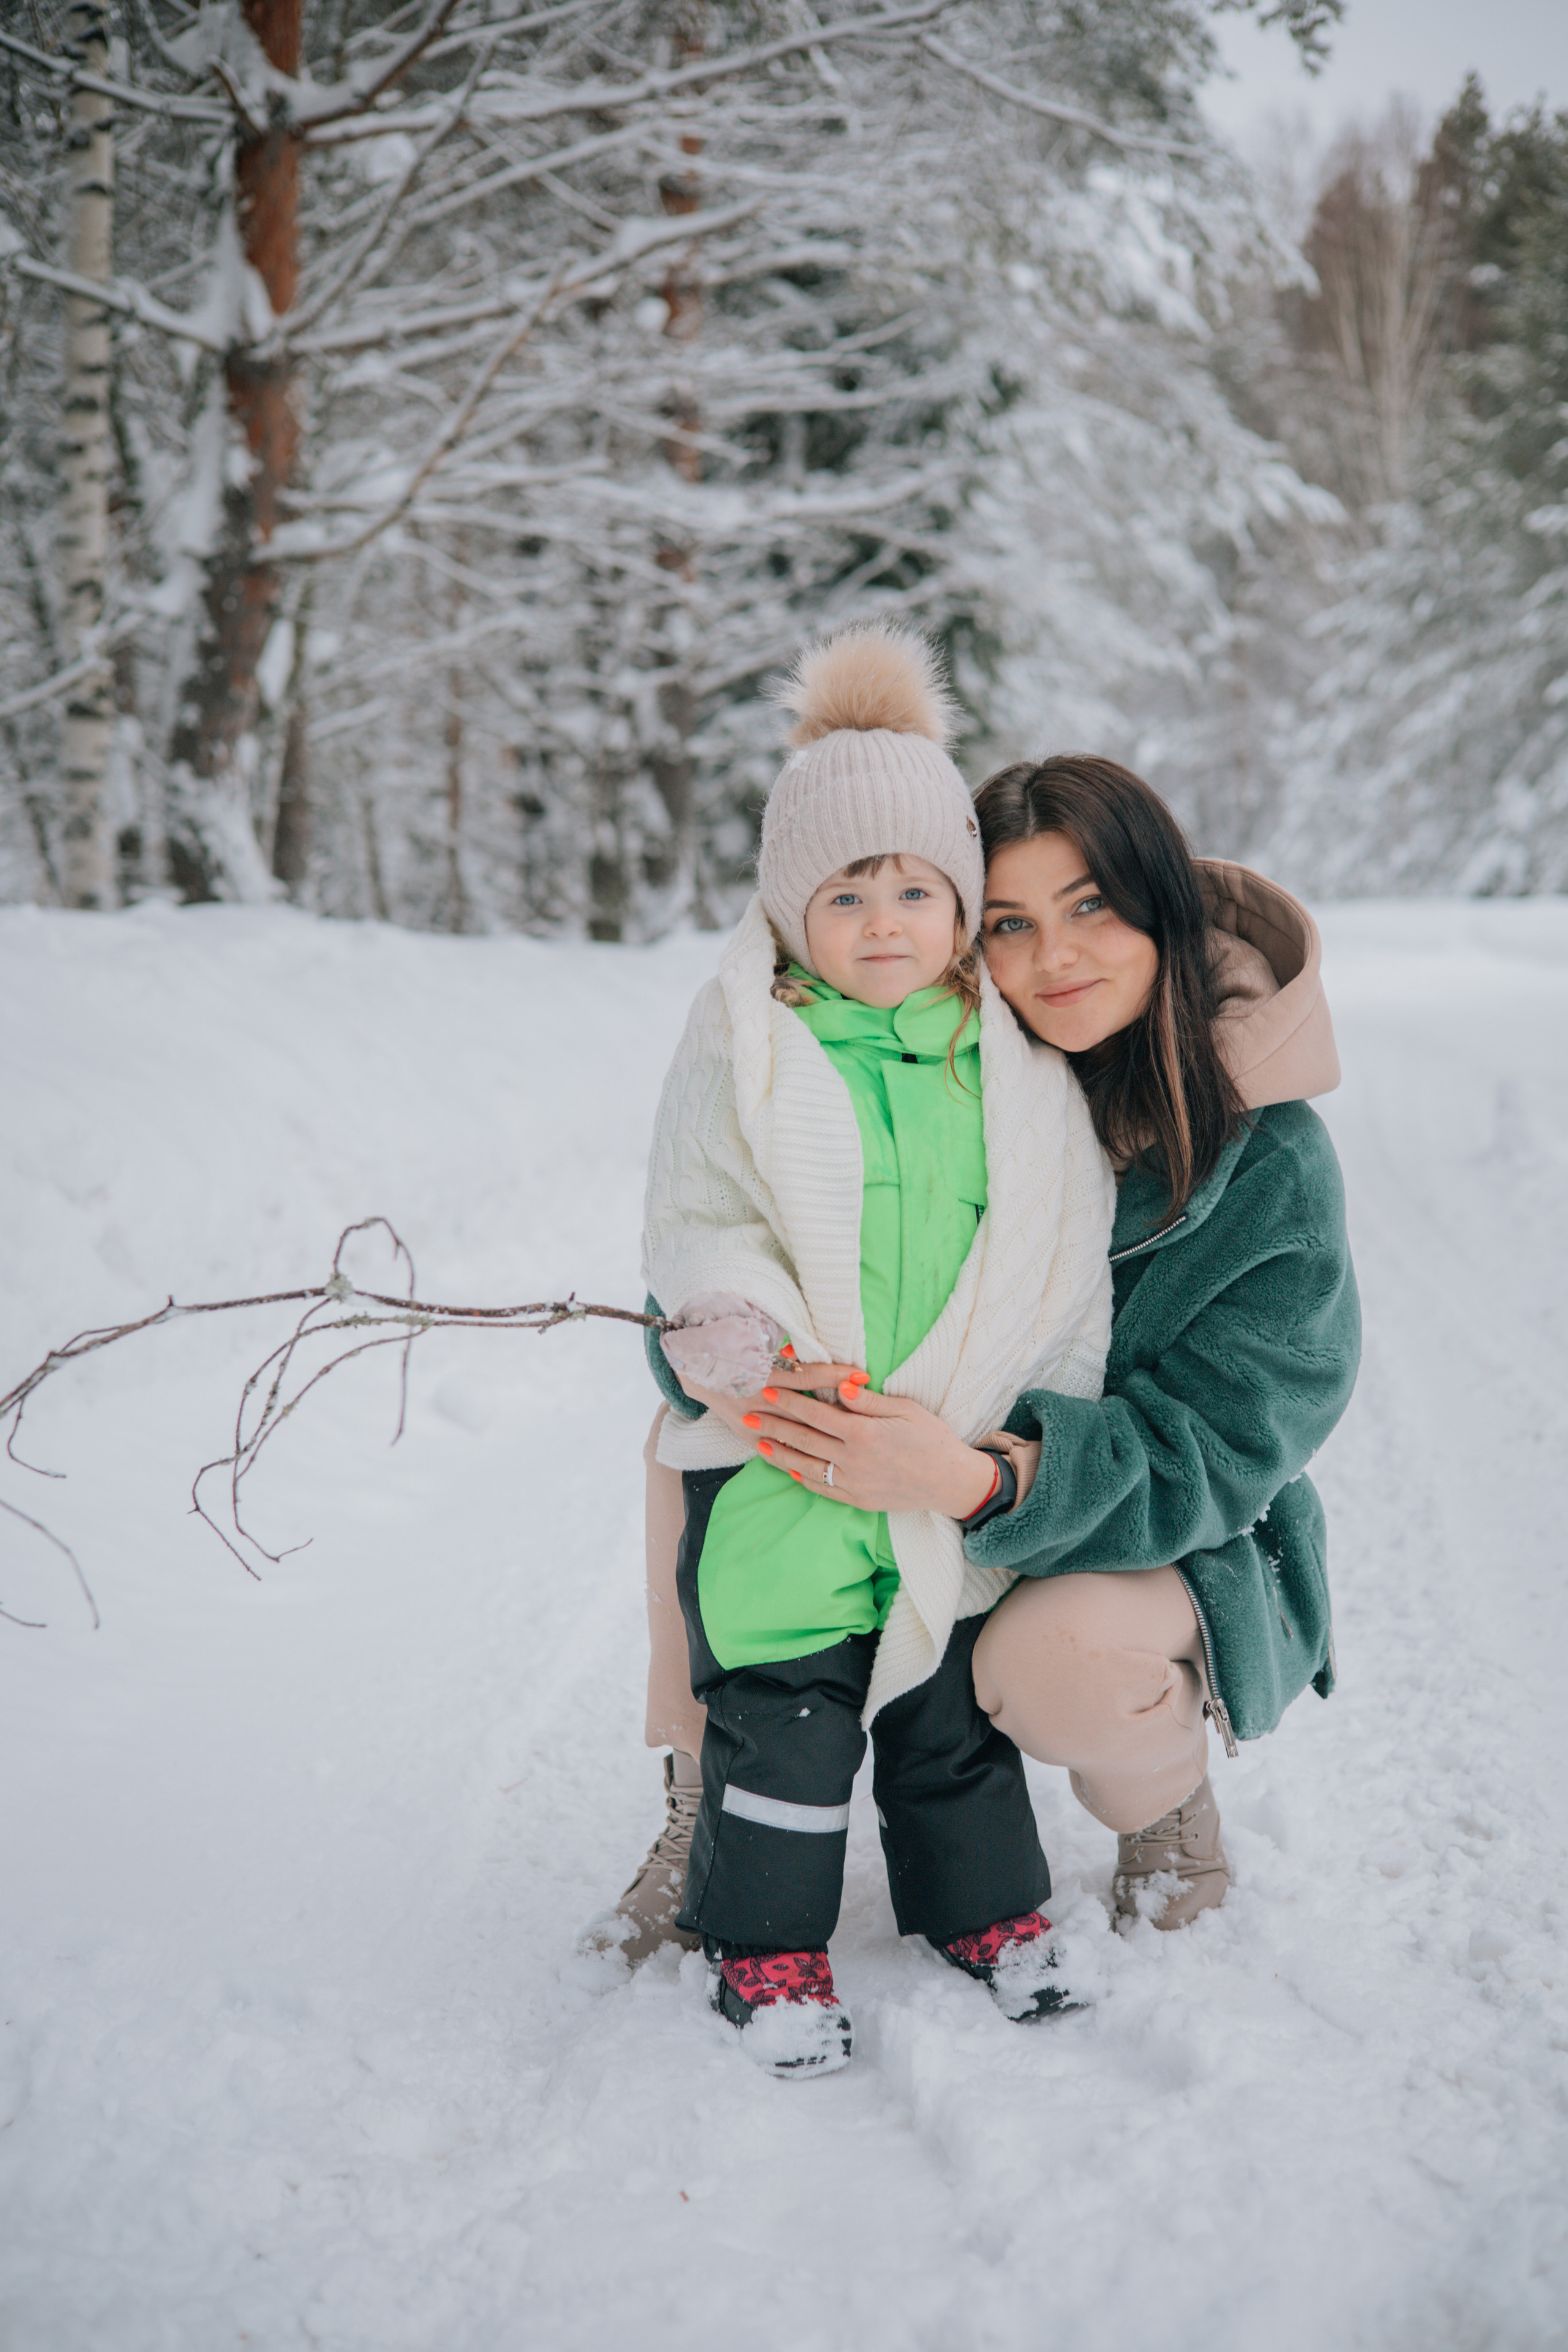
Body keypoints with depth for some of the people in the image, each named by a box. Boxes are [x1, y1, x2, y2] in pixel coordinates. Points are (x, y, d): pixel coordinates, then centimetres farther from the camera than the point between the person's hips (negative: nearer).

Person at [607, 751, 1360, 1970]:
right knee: (690, 1436, -14)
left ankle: (1170, 1799, 2)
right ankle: (710, 1800, 3)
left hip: (1174, 1550, -4)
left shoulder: (1271, 1165, -21)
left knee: (1056, 1655, -36)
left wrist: (979, 1477, -45)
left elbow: (1211, 1454, -26)